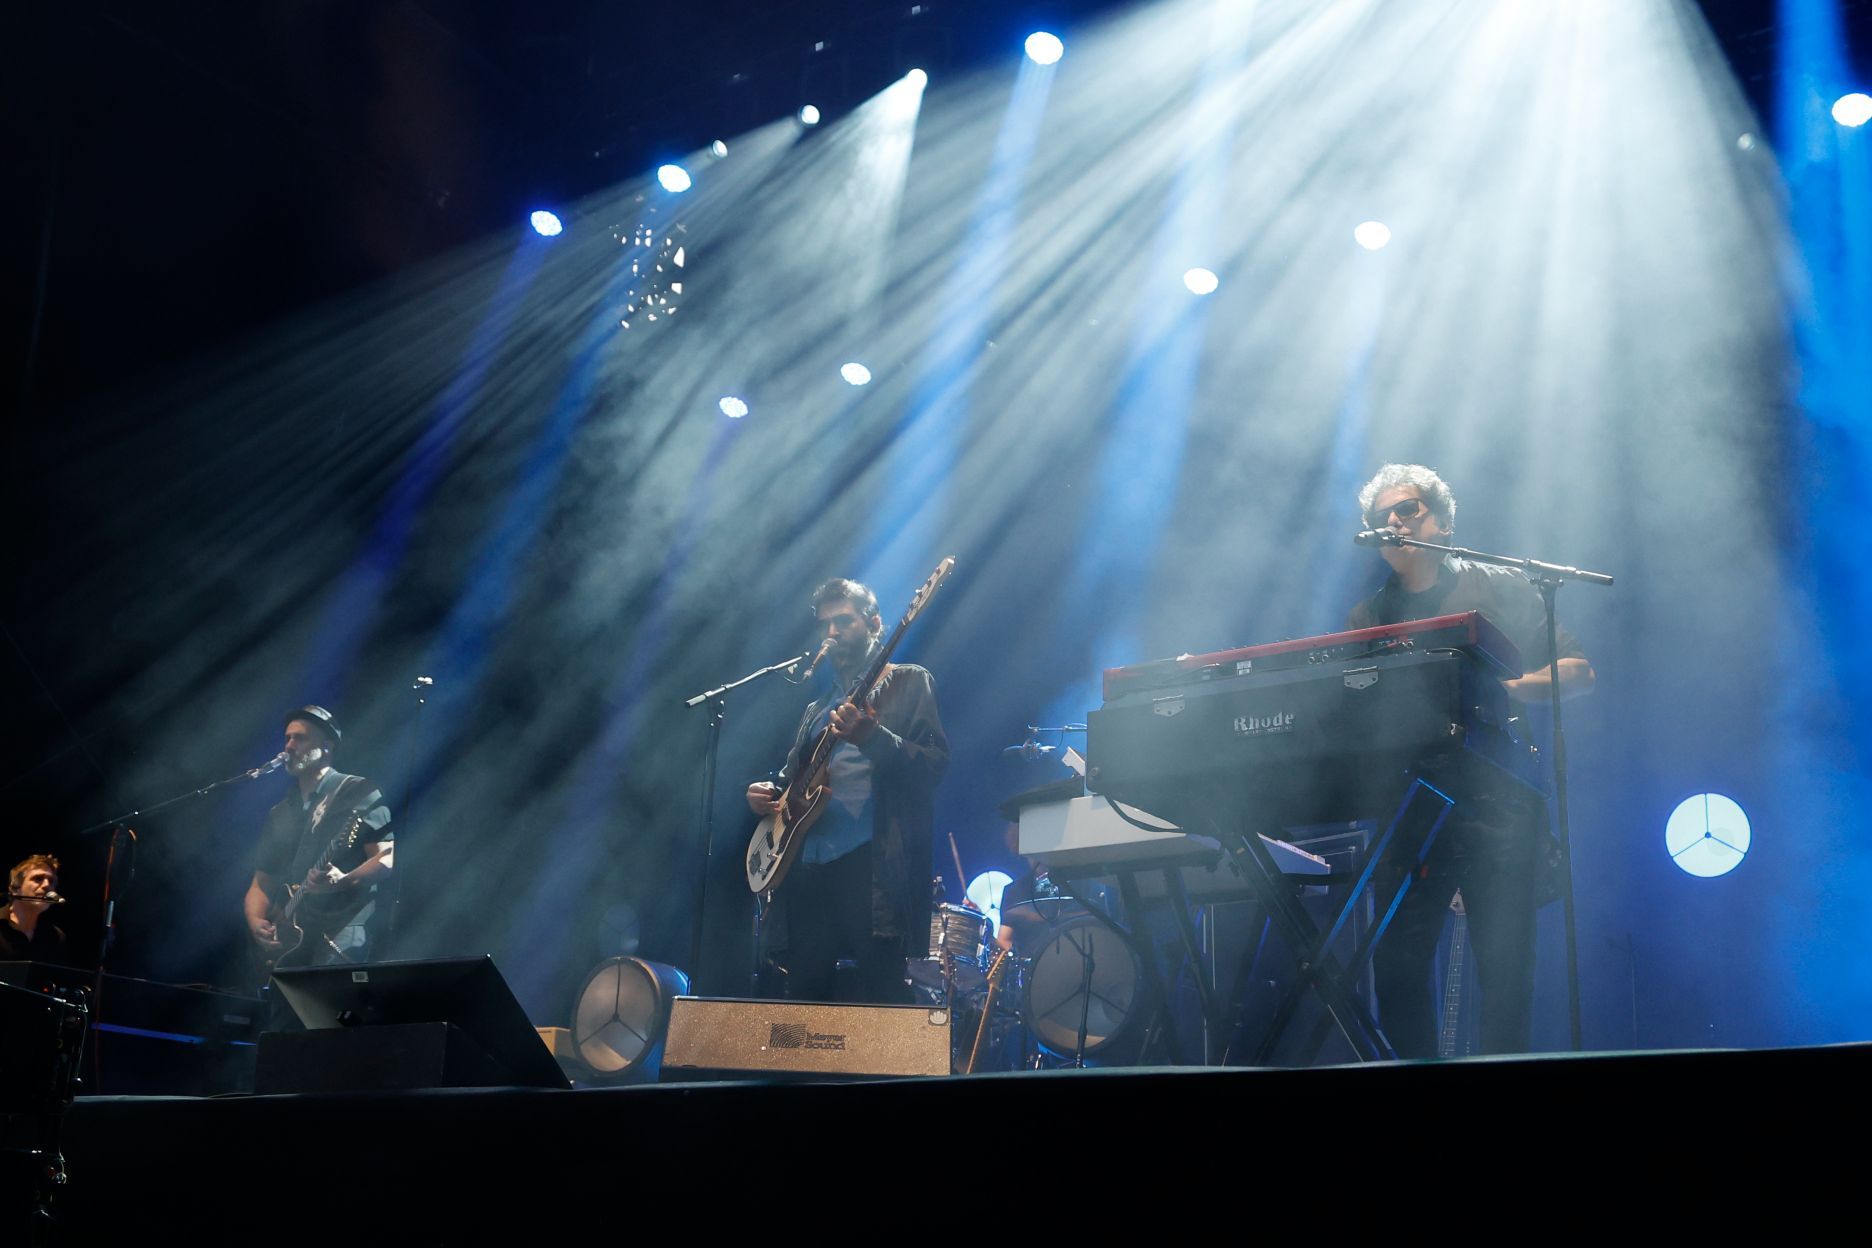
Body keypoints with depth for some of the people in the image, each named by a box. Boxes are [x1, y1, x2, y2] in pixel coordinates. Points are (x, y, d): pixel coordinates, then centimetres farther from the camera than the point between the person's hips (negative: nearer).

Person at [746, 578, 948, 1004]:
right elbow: (792, 778, 30)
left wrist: (870, 736, -22)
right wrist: (766, 792, 6)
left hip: (874, 865, -6)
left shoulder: (908, 683, 8)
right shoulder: (817, 710, 27)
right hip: (808, 868, 6)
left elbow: (934, 763, -6)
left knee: (881, 997, -12)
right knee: (803, 997, 2)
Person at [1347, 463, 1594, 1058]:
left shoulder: (1500, 589, 10)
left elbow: (1578, 671, 4)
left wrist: (1504, 688, -13)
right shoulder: (1366, 619, 18)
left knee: (1503, 964, -6)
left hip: (1495, 802, -2)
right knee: (1396, 965, -3)